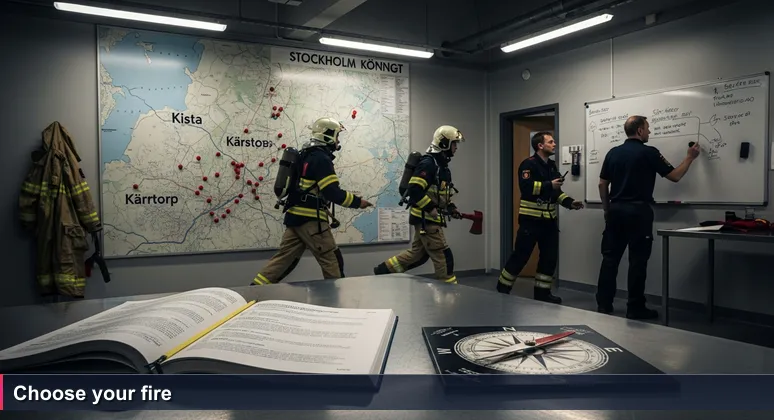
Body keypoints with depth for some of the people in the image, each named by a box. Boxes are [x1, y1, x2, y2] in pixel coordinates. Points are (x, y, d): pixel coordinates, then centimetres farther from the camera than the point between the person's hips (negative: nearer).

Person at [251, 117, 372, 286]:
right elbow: (333, 192, -19)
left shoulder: (307, 156, 17)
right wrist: (357, 201, -8)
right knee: (332, 260, 1)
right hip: (310, 219, -9)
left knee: (284, 258, 10)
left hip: (296, 216, 9)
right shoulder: (321, 158, -13)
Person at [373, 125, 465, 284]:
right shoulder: (428, 163, -17)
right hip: (425, 218, -10)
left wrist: (451, 207, 12)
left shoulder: (441, 164, 15)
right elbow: (414, 190, -26)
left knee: (417, 254, 16)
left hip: (429, 218, 10)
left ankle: (382, 271, 25)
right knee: (443, 256, -5)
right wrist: (431, 209, -24)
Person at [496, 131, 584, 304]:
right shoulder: (529, 164, -11)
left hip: (549, 219, 8)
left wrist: (569, 202, 6)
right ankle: (502, 288, 11)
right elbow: (526, 187, -25)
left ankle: (542, 292, 20)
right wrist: (549, 185, -24)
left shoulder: (552, 165, 15)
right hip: (531, 219, -8)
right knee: (521, 255, -3)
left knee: (550, 257, 8)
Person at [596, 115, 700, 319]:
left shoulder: (613, 152, 8)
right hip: (638, 211, -5)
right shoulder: (649, 152, -6)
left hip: (616, 209, 5)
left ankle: (603, 304, 9)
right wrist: (690, 157, 14)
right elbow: (675, 176, -1)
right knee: (637, 260, 1)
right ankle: (635, 308, 5)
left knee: (610, 257, 7)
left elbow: (602, 184, 10)